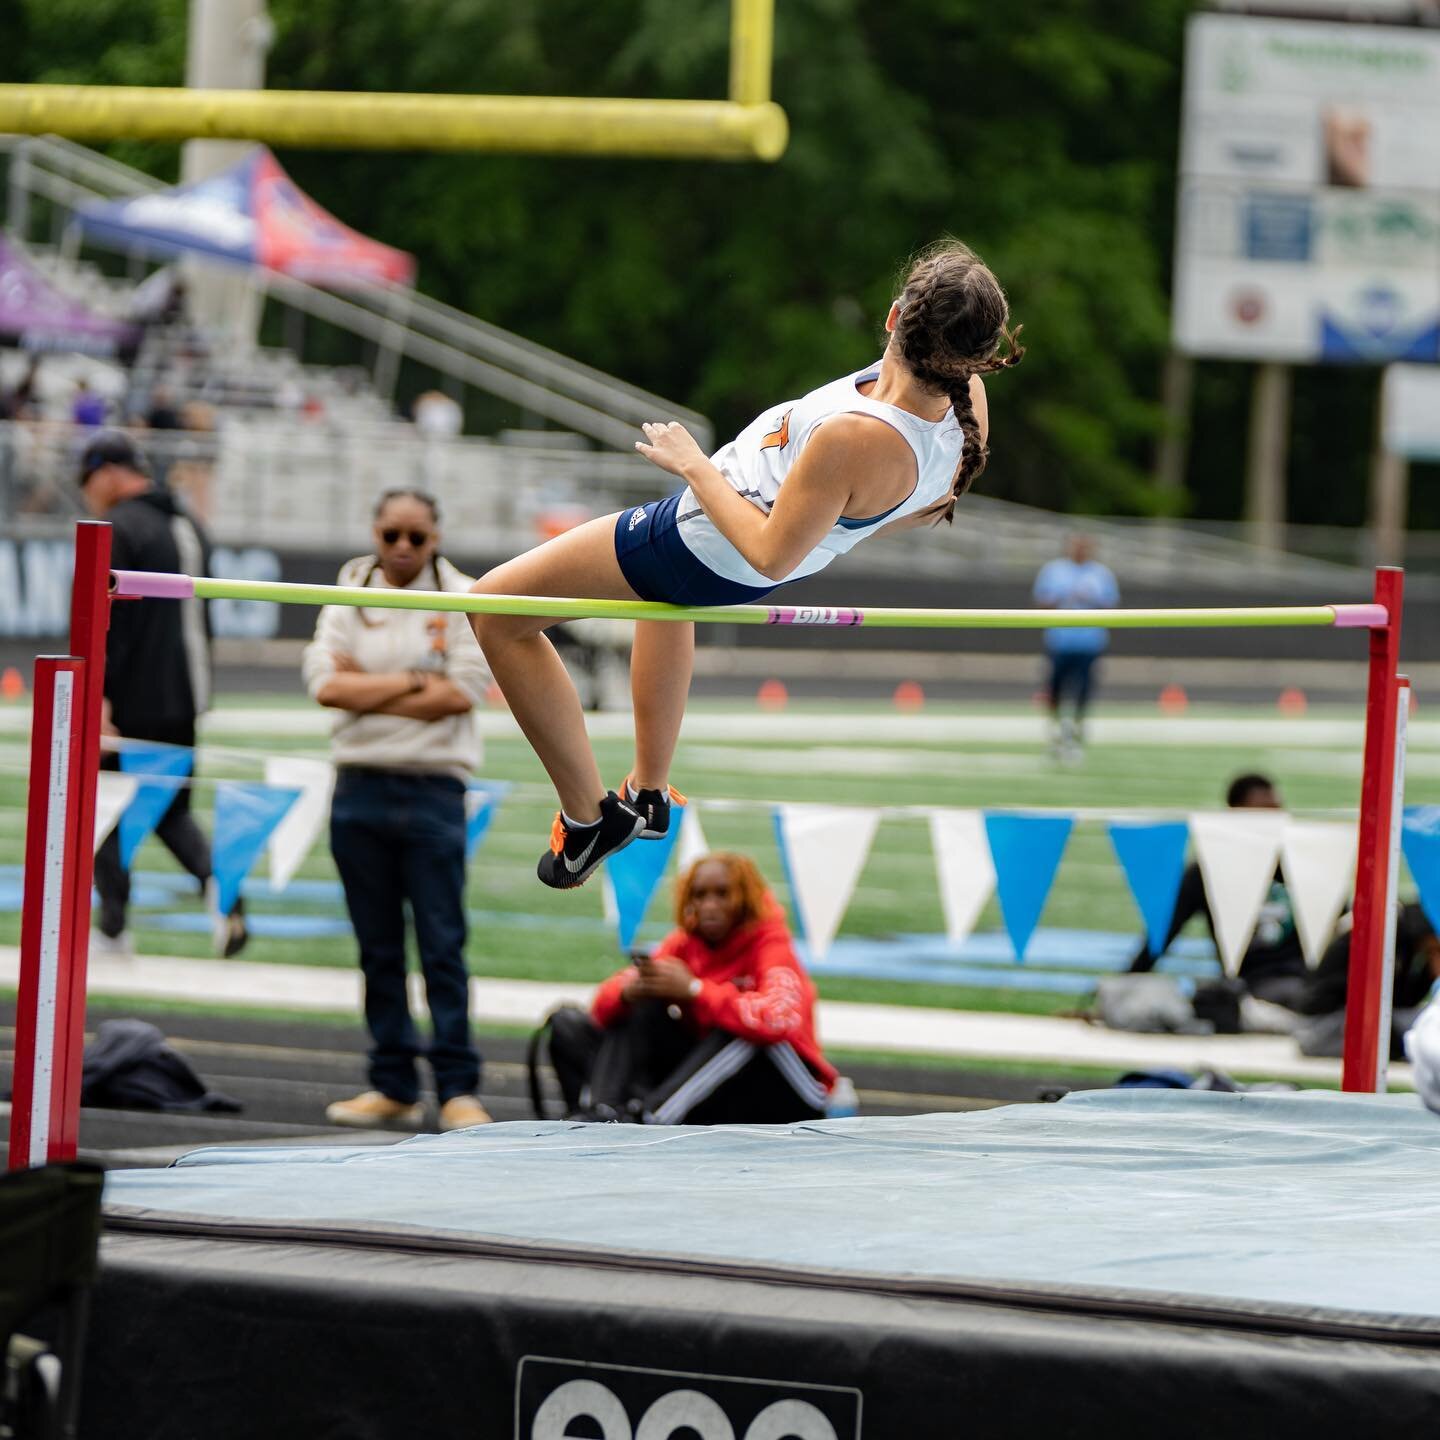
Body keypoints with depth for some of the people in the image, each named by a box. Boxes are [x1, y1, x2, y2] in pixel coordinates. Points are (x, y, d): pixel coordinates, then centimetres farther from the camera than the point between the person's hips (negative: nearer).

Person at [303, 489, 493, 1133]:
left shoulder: (463, 600, 2)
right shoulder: (349, 597, 9)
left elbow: (462, 692, -10)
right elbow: (326, 683, -5)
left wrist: (367, 688, -7)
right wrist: (412, 681, -10)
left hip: (432, 789, -3)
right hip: (359, 788, 3)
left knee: (443, 945, -6)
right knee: (378, 949, 6)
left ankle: (457, 1087, -4)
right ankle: (393, 1086, 12)